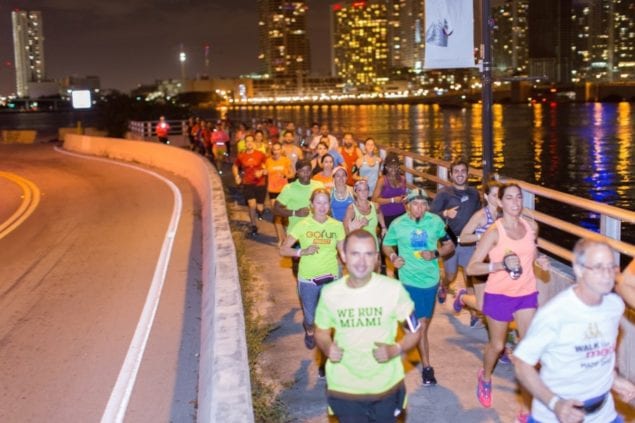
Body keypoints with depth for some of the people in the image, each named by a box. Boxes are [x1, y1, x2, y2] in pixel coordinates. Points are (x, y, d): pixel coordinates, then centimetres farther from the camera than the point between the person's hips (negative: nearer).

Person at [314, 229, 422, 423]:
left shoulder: (393, 289, -13)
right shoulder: (329, 293, -9)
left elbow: (414, 332, -3)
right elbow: (321, 331, 7)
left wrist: (395, 349, -22)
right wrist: (327, 347, -14)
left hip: (386, 387, 0)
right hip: (344, 388, 0)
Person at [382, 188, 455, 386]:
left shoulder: (435, 221, -6)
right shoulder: (397, 224, -8)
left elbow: (449, 245, 3)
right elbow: (386, 245, 5)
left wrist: (435, 254, -16)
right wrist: (393, 257, -15)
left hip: (431, 278, 2)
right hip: (410, 279, -2)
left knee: (425, 321, 17)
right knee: (421, 324, -4)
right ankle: (426, 367, 7)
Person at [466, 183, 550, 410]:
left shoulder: (531, 226, -4)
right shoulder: (494, 232, -19)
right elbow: (471, 268, -19)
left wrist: (539, 259, -3)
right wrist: (502, 265, -32)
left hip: (527, 293, 4)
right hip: (499, 295, -3)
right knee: (497, 345, 14)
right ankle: (485, 377, 46)